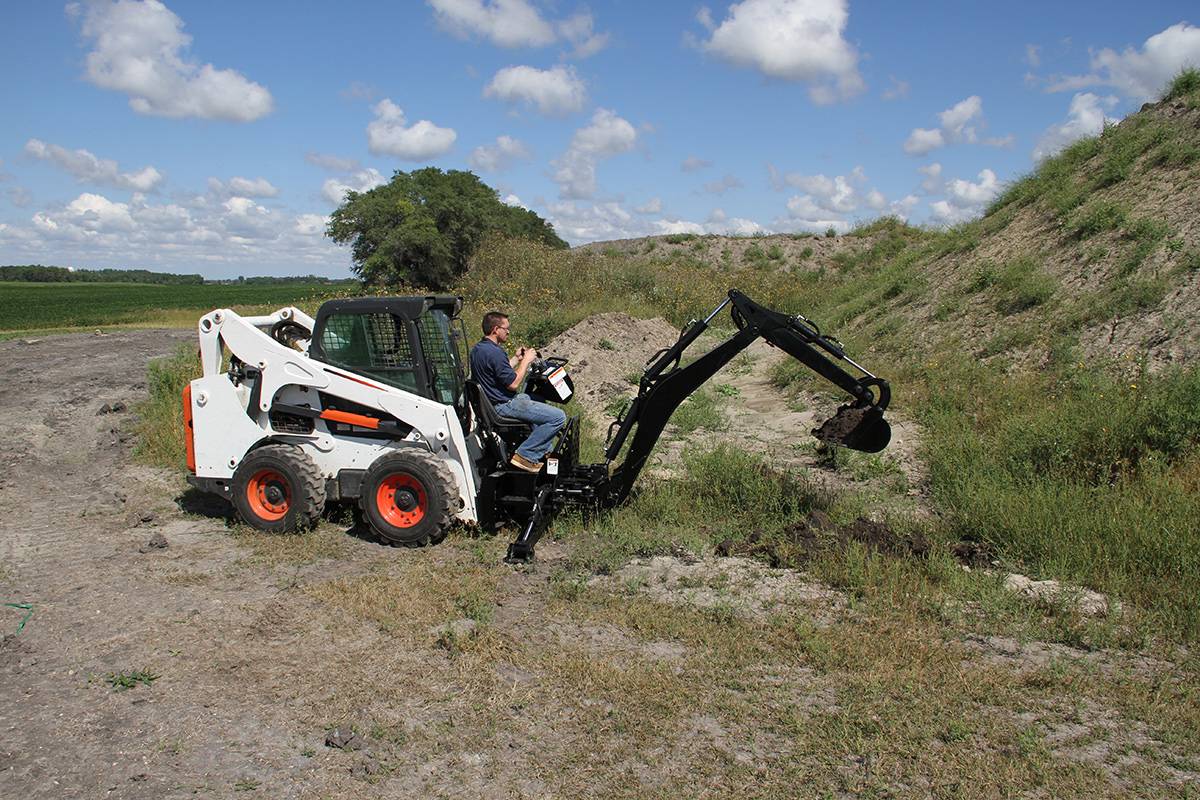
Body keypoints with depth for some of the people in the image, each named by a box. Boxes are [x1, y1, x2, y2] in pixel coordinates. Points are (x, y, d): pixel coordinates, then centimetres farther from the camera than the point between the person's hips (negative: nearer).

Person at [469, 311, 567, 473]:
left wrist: (516, 359, 16)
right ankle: (525, 455, -9)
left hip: (491, 401, 11)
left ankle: (543, 451, 32)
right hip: (504, 406, -11)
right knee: (558, 417, -14)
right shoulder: (495, 353, -24)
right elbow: (513, 383, -22)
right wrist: (526, 360, -12)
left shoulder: (477, 349, 9)